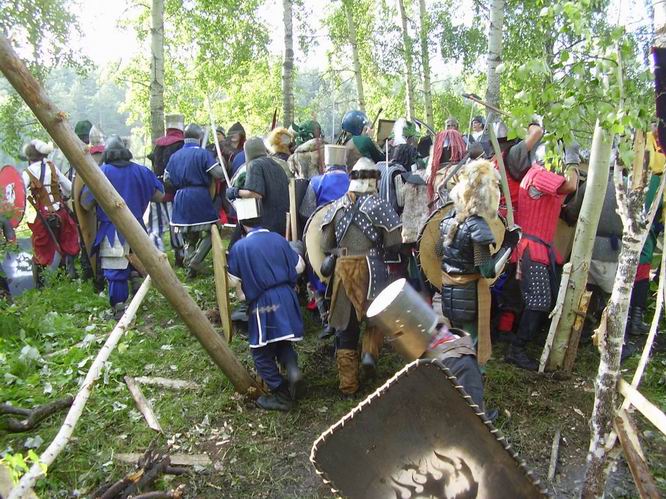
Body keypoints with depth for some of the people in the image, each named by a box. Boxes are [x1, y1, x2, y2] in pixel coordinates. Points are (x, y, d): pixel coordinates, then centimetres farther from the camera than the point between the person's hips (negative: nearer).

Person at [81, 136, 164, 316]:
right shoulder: (141, 171, 3)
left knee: (115, 273, 1)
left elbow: (86, 204, -5)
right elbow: (159, 196, 7)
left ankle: (120, 311, 2)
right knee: (135, 267, 22)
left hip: (112, 232, -4)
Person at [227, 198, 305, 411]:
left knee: (262, 352, 10)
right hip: (287, 298, 5)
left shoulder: (239, 247, -8)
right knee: (283, 342, 24)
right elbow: (299, 267, 11)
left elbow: (233, 280, 1)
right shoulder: (278, 239, 4)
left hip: (262, 303, -5)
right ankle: (293, 370, -2)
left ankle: (281, 395, 11)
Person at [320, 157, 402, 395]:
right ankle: (370, 351, 0)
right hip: (370, 268, -3)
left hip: (342, 269, 3)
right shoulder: (378, 205, -3)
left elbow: (326, 245, 8)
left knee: (346, 325, 11)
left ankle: (348, 385, 19)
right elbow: (393, 243, -7)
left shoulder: (335, 206, 9)